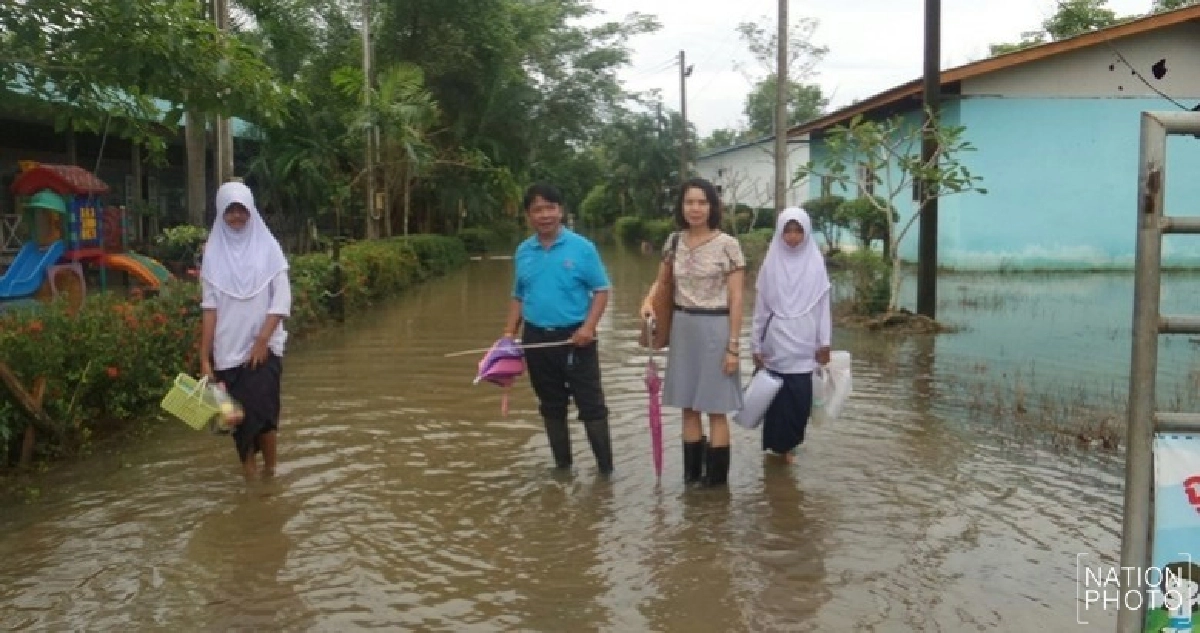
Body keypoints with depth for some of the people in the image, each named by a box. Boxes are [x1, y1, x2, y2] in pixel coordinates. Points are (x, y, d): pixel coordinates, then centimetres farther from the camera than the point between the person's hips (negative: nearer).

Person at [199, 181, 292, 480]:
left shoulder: (267, 247, 1)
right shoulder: (213, 251, 4)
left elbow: (282, 297, -3)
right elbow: (209, 305, 1)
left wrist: (262, 339, -12)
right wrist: (204, 357, -4)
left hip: (264, 346, -2)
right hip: (227, 350, 2)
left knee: (261, 411, -10)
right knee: (239, 415, 5)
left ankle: (269, 472, 9)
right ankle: (249, 477, 16)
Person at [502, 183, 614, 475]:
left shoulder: (581, 247, -7)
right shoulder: (522, 252, 6)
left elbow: (601, 290, -5)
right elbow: (518, 296, 14)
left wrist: (589, 326, -17)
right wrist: (509, 333, 5)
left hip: (574, 338, -4)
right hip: (537, 338, 4)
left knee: (591, 404, 0)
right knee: (551, 405, 14)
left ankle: (605, 467, 7)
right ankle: (562, 464, 26)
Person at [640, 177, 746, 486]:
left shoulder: (727, 244, -9)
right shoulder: (674, 241, 5)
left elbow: (736, 299, -9)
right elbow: (661, 280, 19)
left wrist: (733, 346, -12)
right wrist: (648, 299, -4)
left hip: (715, 328, -5)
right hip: (683, 328, 5)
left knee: (716, 407, 2)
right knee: (688, 406, 12)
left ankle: (716, 479, 13)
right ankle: (692, 473, 24)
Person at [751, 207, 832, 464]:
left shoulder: (815, 263, 1)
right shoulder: (771, 263, 1)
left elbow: (823, 305, 3)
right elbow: (761, 306, 3)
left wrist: (824, 342, 0)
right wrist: (756, 345, 2)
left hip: (803, 346, 0)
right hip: (775, 345, 0)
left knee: (800, 398, -1)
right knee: (776, 396, 2)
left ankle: (789, 443, 16)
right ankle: (778, 443, 16)